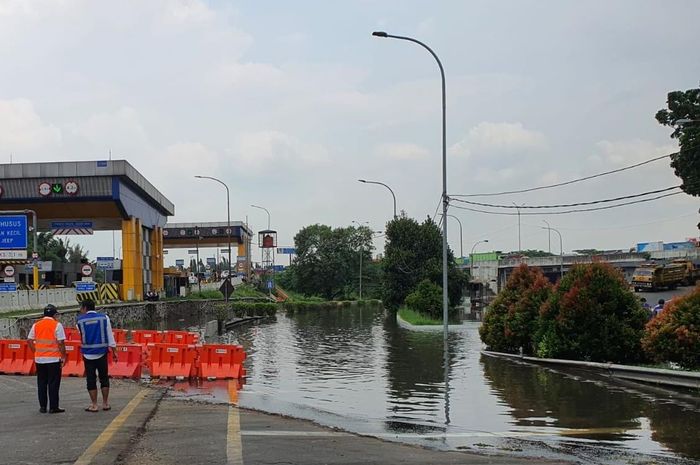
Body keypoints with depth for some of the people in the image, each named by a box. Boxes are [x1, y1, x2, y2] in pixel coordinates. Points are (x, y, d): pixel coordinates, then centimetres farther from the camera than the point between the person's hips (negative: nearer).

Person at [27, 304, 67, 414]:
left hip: (39, 359, 4)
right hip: (54, 359, -4)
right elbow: (61, 343, -12)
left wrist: (36, 351, 14)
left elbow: (29, 341, 6)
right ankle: (53, 407, 2)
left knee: (41, 383, 12)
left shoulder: (36, 325, 7)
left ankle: (42, 406, 14)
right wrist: (63, 356, -4)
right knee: (53, 383, 1)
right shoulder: (57, 325, -7)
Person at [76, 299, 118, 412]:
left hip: (88, 354, -1)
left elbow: (81, 334, 12)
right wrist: (114, 351, 3)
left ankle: (94, 405, 6)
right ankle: (105, 403, 15)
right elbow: (110, 336, -1)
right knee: (104, 378, 11)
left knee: (91, 379, 5)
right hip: (102, 352, 1)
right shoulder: (104, 317, -1)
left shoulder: (80, 320, -3)